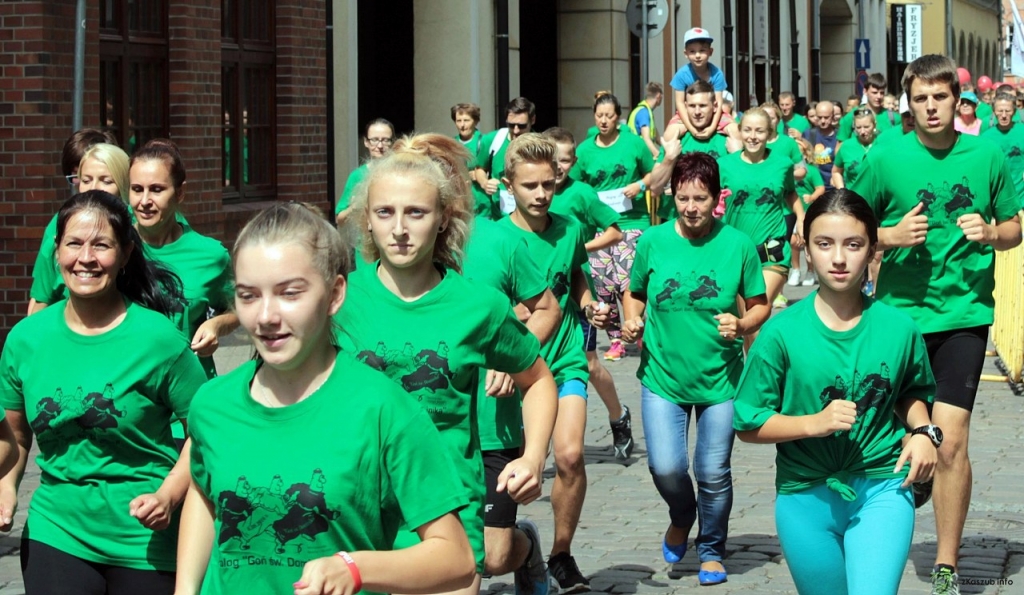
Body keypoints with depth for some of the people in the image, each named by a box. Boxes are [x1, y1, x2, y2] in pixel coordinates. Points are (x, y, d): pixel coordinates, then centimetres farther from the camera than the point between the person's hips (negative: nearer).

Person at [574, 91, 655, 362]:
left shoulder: (633, 143, 1)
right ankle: (615, 340, 13)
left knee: (627, 281, -15)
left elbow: (654, 173, 10)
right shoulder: (585, 150, 5)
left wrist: (640, 185, -8)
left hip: (632, 221, -3)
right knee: (602, 285, -1)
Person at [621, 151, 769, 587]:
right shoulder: (653, 241, -4)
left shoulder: (737, 245, -6)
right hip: (663, 376, 1)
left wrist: (742, 325, -18)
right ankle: (682, 517, 26)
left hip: (720, 379, 0)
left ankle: (711, 551, 29)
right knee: (665, 467, -10)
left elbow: (760, 306, 2)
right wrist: (632, 321, -9)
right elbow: (635, 294, 11)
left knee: (714, 473, 4)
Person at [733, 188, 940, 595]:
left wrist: (922, 431, -2)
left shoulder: (897, 328, -3)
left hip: (882, 489, 0)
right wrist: (815, 423, -19)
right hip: (806, 496, 0)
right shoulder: (782, 333, -9)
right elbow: (748, 425, -6)